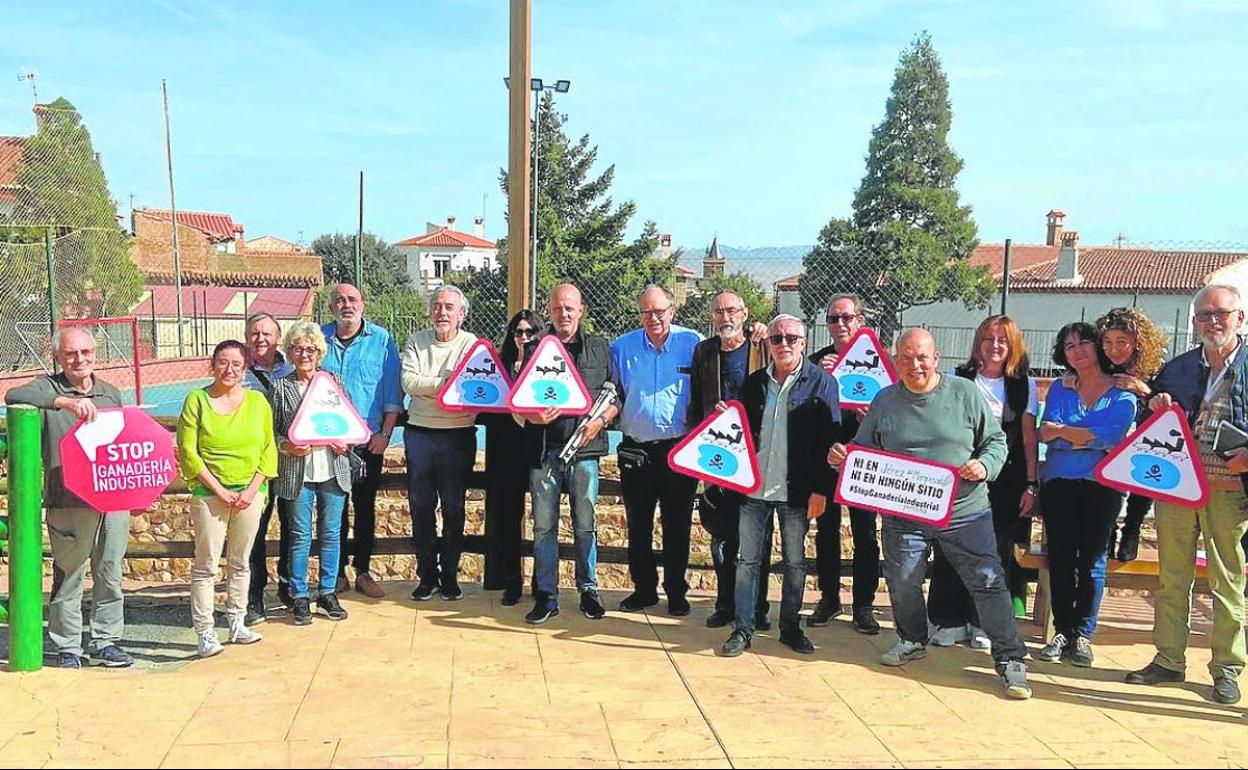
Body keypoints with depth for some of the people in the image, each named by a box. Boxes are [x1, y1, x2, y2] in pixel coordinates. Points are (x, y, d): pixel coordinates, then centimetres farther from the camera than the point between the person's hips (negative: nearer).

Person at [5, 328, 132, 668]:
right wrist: (65, 402, -32)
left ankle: (106, 642, 19)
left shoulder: (111, 393, 16)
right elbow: (13, 397, -22)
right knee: (69, 576, 2)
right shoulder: (49, 389, 1)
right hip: (69, 502, -4)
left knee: (110, 573, 9)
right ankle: (67, 647, 13)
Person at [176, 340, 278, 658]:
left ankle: (237, 623, 23)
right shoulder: (197, 400, -3)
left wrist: (252, 490, -5)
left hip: (250, 493, 3)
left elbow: (268, 450, 6)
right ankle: (205, 632, 4)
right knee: (206, 565, -2)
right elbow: (188, 452, -6)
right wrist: (220, 490, -10)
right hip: (209, 493, -3)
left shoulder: (257, 401, 6)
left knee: (241, 562, 12)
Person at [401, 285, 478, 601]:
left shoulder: (473, 345, 1)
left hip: (458, 435, -2)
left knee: (453, 507, 4)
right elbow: (409, 382, -7)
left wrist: (427, 386, -25)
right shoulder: (416, 342, 7)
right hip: (420, 433, 2)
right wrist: (446, 382, -17)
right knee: (420, 505, 6)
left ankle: (450, 575, 17)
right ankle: (427, 575, 18)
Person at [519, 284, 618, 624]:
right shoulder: (534, 350, 10)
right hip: (543, 449, 1)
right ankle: (546, 596, 11)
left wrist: (600, 421, -10)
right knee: (543, 525, 3)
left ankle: (588, 589, 19)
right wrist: (531, 416, -13)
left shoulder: (600, 348, 10)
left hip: (584, 447, 0)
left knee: (585, 524, 4)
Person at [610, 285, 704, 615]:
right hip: (635, 449, 2)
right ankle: (643, 588, 22)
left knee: (677, 525, 5)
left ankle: (676, 591, 17)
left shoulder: (694, 344, -1)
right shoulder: (621, 347, 6)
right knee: (638, 525, 9)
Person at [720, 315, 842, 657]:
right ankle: (743, 629, 13)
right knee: (747, 560, 5)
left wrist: (820, 489, -10)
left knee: (795, 562, 9)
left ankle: (791, 628, 22)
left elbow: (830, 439, -6)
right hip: (754, 487, 3)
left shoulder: (821, 382, -2)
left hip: (796, 491, -3)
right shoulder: (754, 383, 9)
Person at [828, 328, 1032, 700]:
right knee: (902, 584, 11)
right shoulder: (885, 401, 5)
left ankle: (1010, 659, 9)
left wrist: (985, 465, -16)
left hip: (964, 512, -2)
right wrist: (843, 456, -9)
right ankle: (911, 640, 37)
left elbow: (996, 440, 4)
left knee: (989, 582, -3)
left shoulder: (965, 393, -1)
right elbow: (864, 449, 12)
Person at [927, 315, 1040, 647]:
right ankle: (950, 621, 9)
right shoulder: (958, 378, 4)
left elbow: (1028, 436, 5)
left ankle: (982, 623, 15)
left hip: (1005, 481, 1)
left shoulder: (1024, 384, 6)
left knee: (995, 552, 3)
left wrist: (1031, 484, 0)